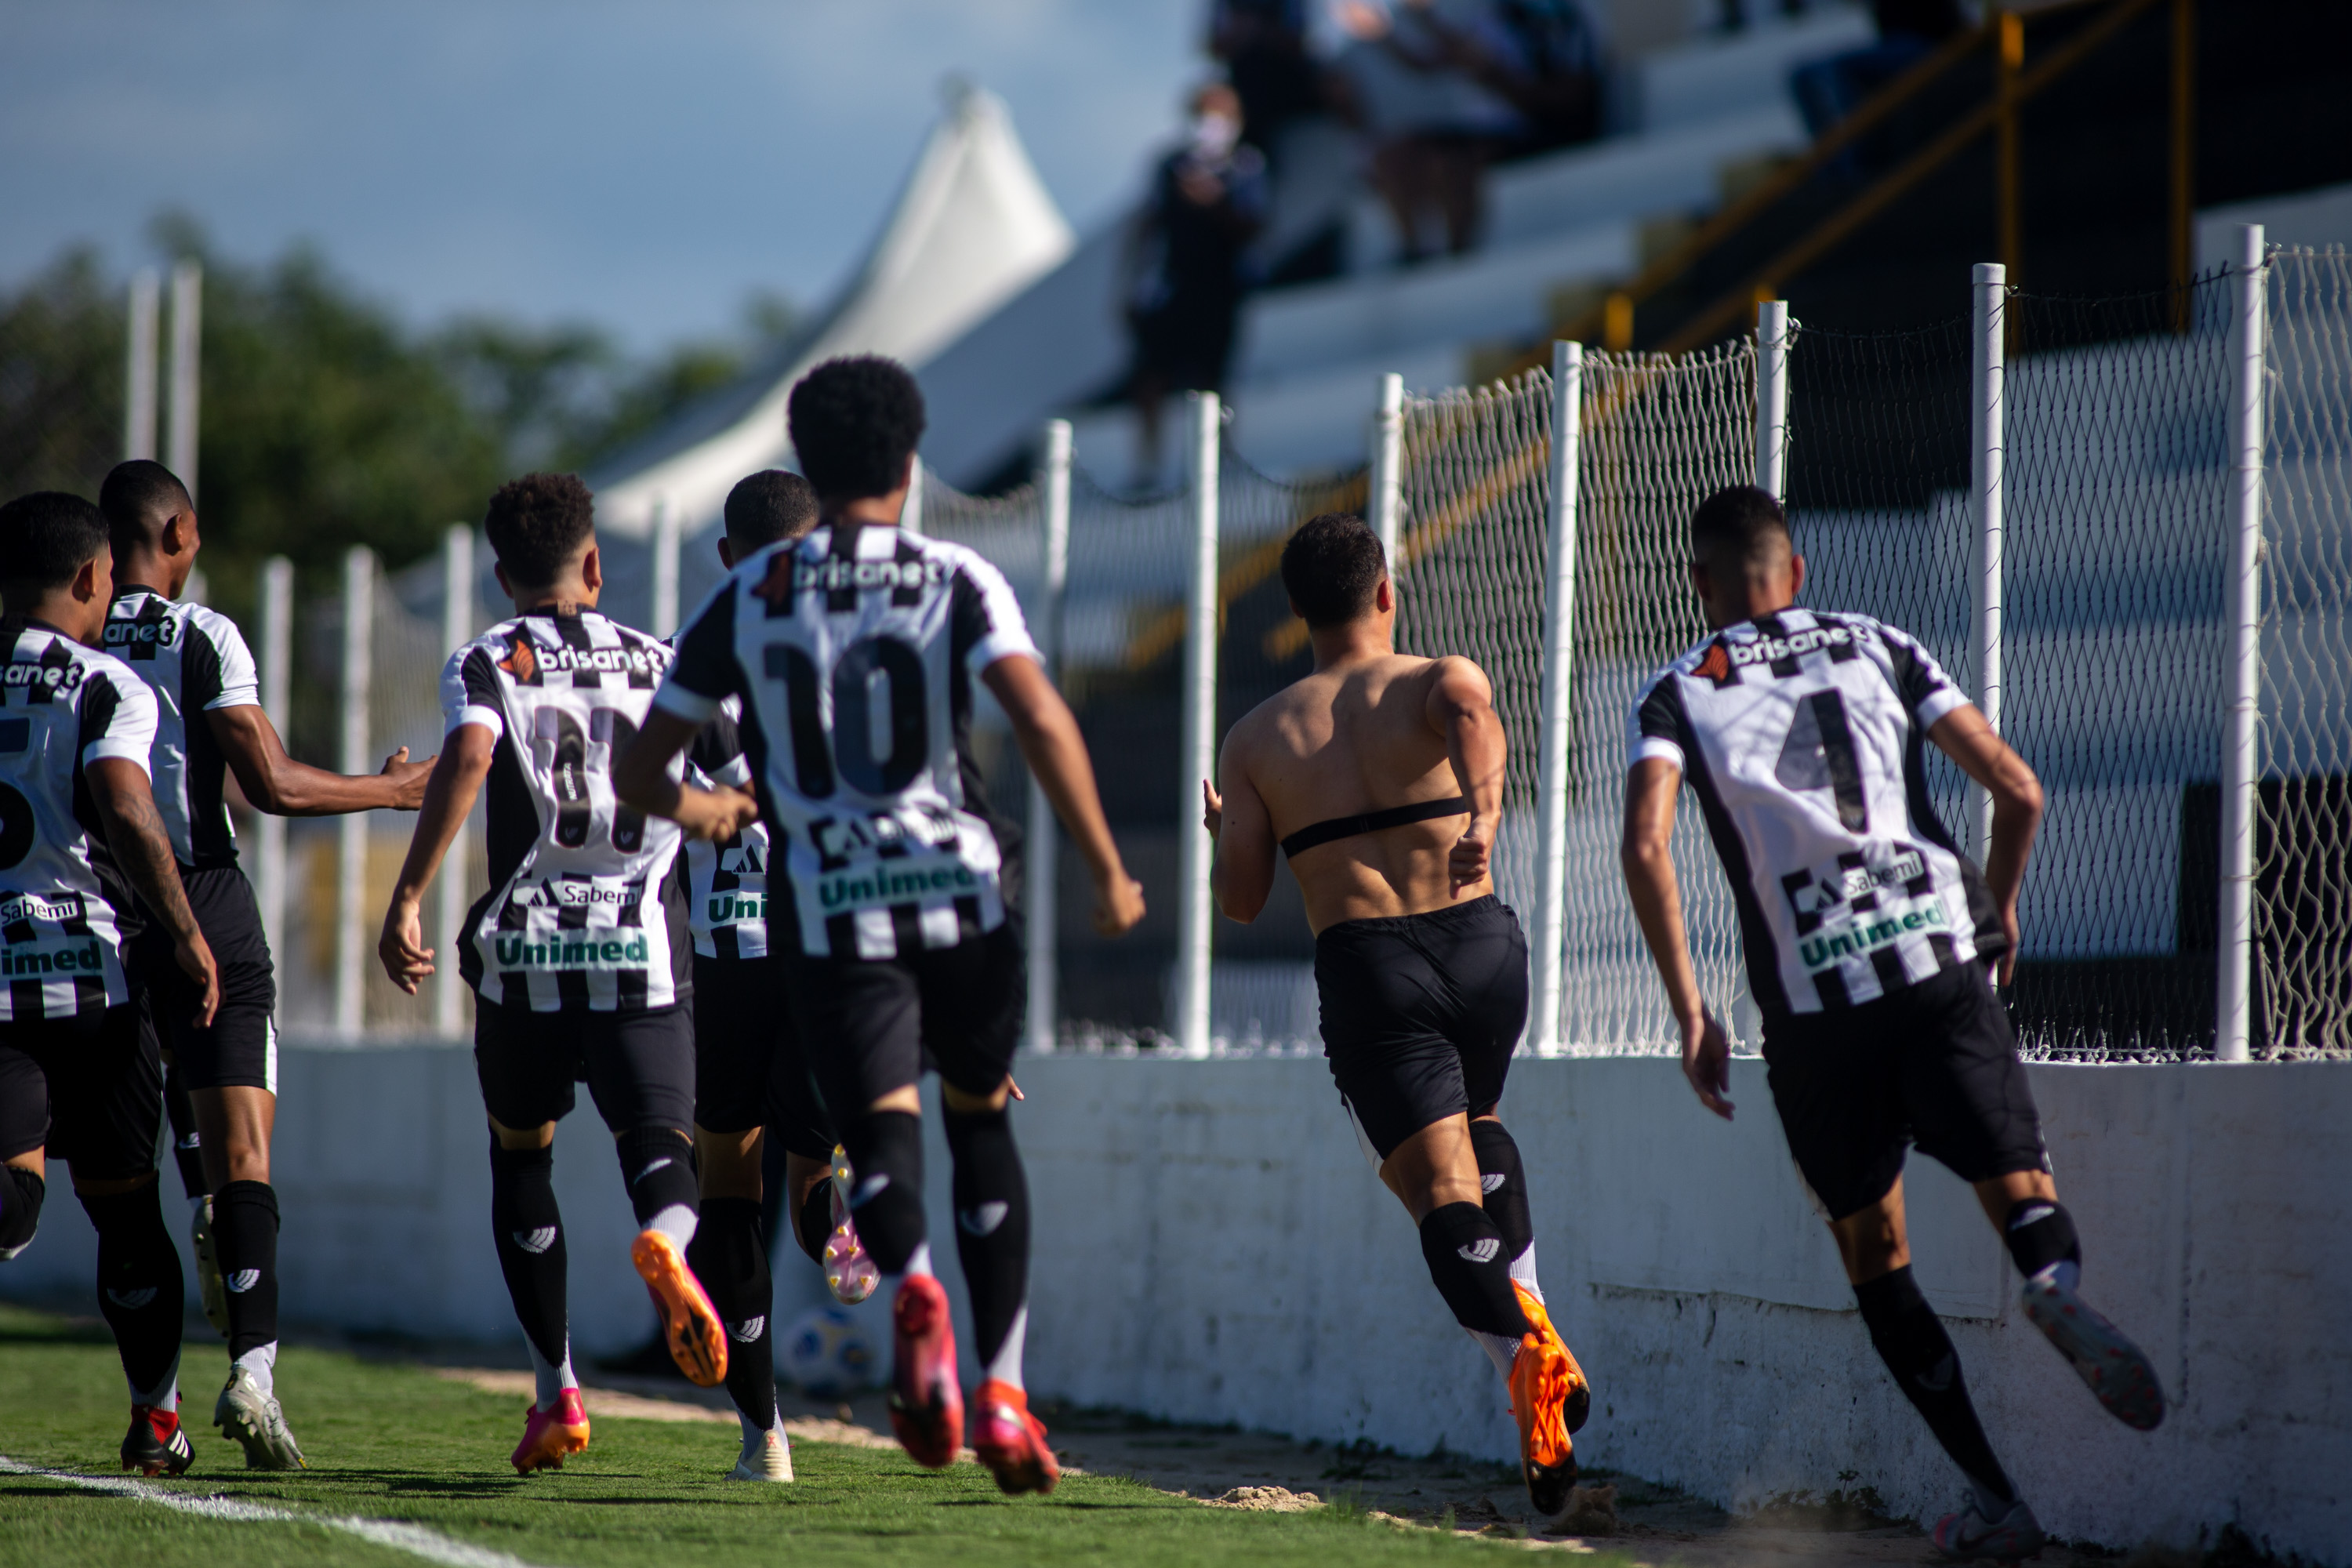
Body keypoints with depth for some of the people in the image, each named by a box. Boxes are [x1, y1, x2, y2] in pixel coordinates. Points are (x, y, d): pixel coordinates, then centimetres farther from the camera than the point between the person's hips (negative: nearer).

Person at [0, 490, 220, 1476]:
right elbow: (125, 811, -19)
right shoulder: (105, 687, -4)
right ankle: (155, 1421, 21)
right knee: (125, 1203, 12)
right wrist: (187, 937, -11)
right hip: (80, 969, -2)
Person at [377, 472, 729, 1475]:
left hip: (524, 949, 0)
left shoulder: (489, 662, 3)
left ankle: (557, 1393, 17)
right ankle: (664, 1242, -44)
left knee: (519, 1157, 18)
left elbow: (468, 758, -17)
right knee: (659, 1142, -6)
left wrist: (405, 900, -19)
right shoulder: (657, 663, 11)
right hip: (644, 950, 0)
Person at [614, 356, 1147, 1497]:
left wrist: (705, 811, 33)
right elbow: (1040, 719, -15)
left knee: (881, 1134, -4)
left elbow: (641, 772, 10)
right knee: (981, 1121, 17)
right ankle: (1003, 1391, 11)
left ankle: (913, 1288, -40)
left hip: (826, 908, 0)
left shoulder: (746, 599, 7)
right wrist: (1107, 870, -9)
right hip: (961, 890, 0)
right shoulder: (956, 580, 0)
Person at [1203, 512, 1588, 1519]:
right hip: (1479, 939, 1)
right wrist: (1484, 814, -32)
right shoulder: (1436, 680, 9)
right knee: (1477, 1124, 30)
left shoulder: (1258, 738, 13)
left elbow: (1239, 901, 9)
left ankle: (1524, 1356, -29)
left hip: (1364, 963, -1)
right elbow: (1468, 704, -19)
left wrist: (1221, 833, 30)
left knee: (1442, 1191, -4)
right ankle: (1528, 1309, 9)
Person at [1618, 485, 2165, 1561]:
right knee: (2018, 1186, 5)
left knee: (1873, 1251, 12)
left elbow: (1645, 847, -8)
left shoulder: (1677, 695, 9)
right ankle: (2055, 1281, -34)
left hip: (1811, 1004, -1)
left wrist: (1690, 1016, -3)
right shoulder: (1878, 647, 14)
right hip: (1940, 962, 1)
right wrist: (1999, 909, 24)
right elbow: (2018, 790, 7)